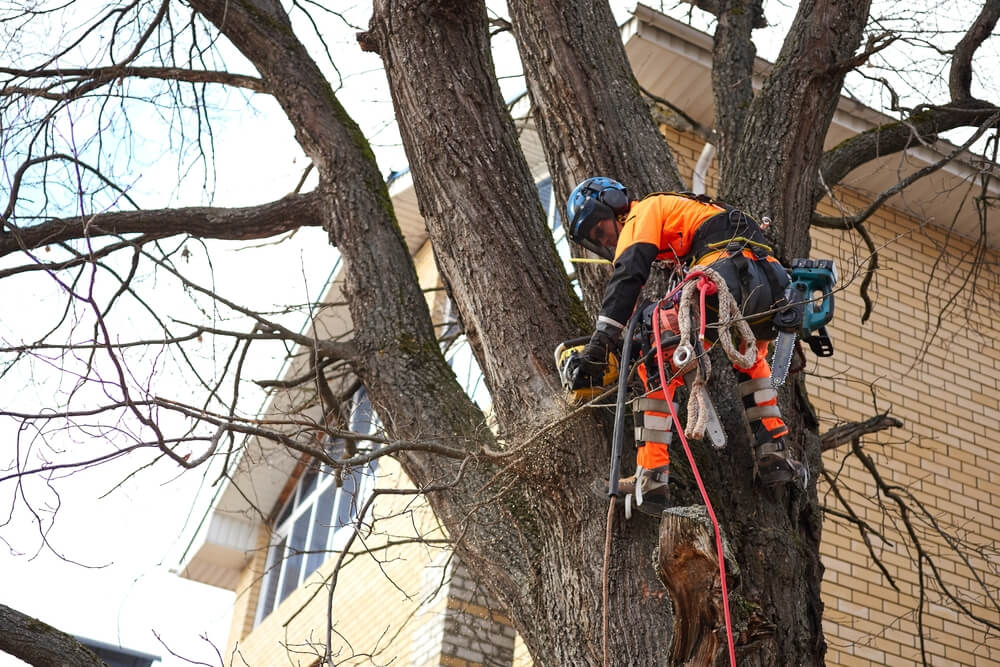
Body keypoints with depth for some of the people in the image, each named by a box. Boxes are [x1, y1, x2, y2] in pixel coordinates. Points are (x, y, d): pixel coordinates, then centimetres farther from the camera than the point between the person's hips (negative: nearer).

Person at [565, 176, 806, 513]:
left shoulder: (644, 212, 11)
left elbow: (628, 275, -6)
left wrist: (601, 339, -11)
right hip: (770, 284, 9)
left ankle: (651, 479, -4)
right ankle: (774, 456, 24)